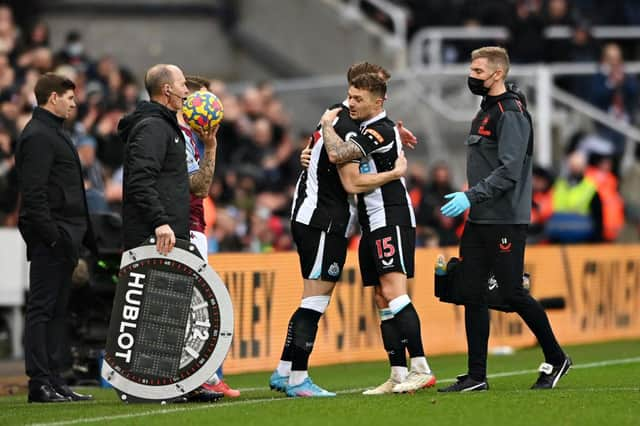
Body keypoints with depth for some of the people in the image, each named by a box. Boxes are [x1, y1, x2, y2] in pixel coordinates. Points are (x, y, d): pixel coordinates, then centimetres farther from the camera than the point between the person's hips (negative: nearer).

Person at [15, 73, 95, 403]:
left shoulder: (55, 134, 21)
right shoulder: (38, 137, -11)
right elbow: (34, 193, -19)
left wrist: (84, 235, 19)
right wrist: (52, 235, -23)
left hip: (65, 237, 10)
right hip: (50, 238, -10)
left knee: (57, 311, 10)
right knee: (42, 309, -7)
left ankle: (53, 381, 13)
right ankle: (40, 384, -7)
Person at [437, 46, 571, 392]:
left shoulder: (511, 114, -12)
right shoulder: (485, 112, 17)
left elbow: (509, 169, -21)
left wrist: (472, 196, -26)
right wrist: (469, 199, 16)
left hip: (505, 221, -9)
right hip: (478, 221, 9)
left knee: (512, 293, -5)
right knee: (473, 296, 4)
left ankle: (555, 359, 12)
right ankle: (476, 376, 6)